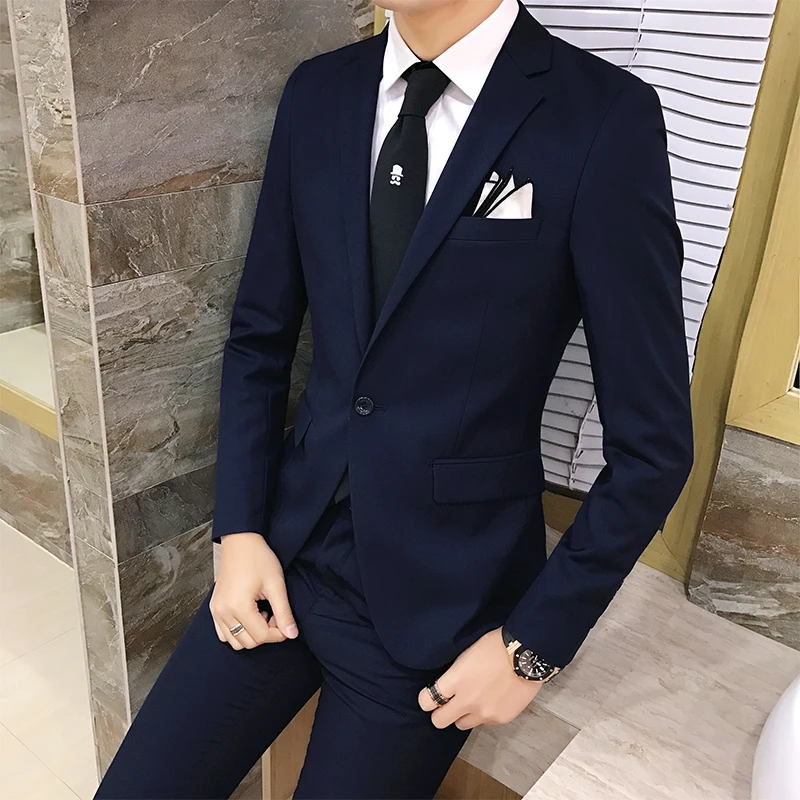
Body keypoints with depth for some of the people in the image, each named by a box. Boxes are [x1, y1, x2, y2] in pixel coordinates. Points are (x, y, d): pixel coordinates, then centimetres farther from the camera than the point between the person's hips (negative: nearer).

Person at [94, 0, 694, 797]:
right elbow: (260, 337, 8)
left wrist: (536, 643, -8)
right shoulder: (317, 92, 1)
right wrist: (240, 529, 0)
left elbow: (651, 443, -11)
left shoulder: (605, 118, -15)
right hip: (290, 545, 4)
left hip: (439, 588, -3)